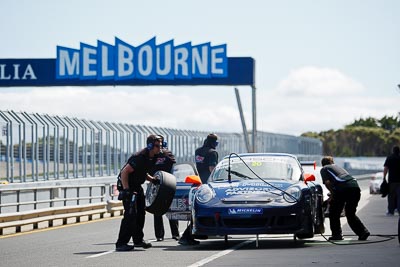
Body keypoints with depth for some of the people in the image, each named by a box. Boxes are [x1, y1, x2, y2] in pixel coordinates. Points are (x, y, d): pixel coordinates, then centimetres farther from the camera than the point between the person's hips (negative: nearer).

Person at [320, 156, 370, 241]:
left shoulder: (324, 169, 19)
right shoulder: (337, 167, 37)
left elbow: (327, 182, 1)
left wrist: (332, 193, 13)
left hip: (342, 188, -6)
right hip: (355, 185, 6)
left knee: (334, 213, 13)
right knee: (350, 214, 19)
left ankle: (337, 234, 10)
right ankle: (363, 232, 7)